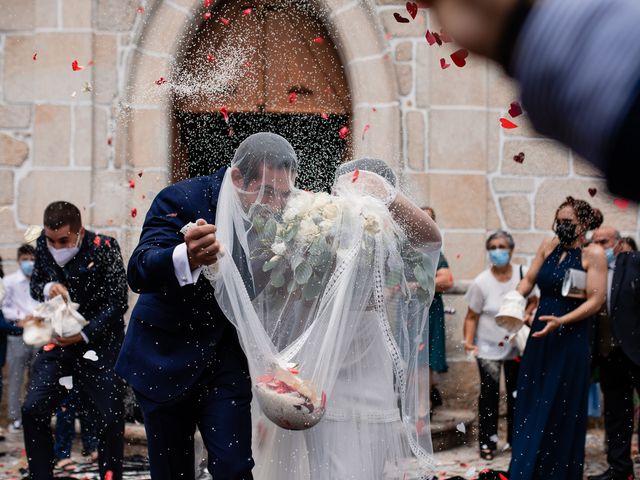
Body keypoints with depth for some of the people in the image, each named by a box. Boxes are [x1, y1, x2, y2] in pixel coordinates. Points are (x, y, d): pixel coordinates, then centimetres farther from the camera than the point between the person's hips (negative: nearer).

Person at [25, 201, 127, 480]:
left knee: (110, 416, -5)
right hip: (59, 338, 4)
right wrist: (47, 289, -13)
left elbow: (117, 303, -14)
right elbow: (35, 286, 12)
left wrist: (85, 334, -25)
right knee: (33, 409, -6)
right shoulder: (43, 245, -3)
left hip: (100, 339, -4)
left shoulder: (104, 249, -16)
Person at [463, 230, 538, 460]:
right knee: (489, 394, -5)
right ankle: (487, 442, 5)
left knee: (516, 393, 11)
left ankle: (516, 439, 24)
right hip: (488, 348, -3)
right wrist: (468, 341, -20)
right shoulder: (481, 282, -13)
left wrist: (527, 314, -9)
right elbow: (471, 317, -8)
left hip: (516, 346, 3)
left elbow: (533, 300, 11)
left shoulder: (522, 274, -6)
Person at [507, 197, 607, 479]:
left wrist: (561, 321, -23)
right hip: (539, 337, 5)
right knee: (529, 408, 8)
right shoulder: (549, 247, 7)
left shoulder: (593, 254, -9)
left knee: (561, 414, 0)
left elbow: (596, 300, -13)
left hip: (571, 341, -5)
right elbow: (528, 280, 13)